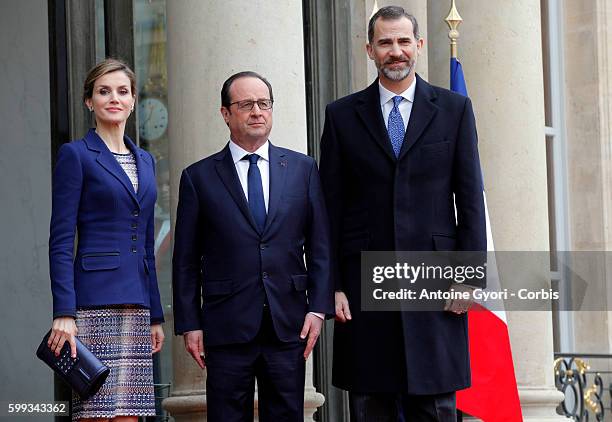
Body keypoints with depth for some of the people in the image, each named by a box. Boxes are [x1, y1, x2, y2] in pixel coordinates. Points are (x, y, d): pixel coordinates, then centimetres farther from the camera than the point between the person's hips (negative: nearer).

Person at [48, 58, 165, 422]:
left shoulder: (144, 160, 18)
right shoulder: (76, 155, 0)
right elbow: (61, 241, -6)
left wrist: (156, 316, 17)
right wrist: (64, 312, -16)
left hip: (136, 303, 6)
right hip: (95, 301, -6)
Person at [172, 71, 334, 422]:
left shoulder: (303, 169, 10)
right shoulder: (199, 178, 6)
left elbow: (321, 247, 8)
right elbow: (186, 260, 6)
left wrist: (319, 308, -2)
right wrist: (189, 325, 0)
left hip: (288, 327, 1)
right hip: (227, 328, -1)